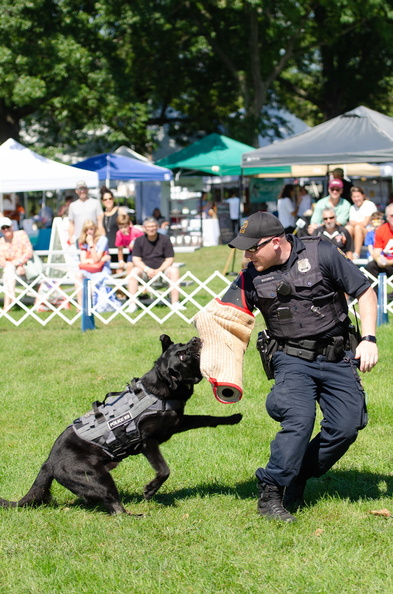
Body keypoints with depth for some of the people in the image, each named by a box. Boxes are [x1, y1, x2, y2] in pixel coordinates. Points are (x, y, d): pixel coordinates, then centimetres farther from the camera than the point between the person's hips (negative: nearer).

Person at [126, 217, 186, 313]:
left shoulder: (165, 239, 1)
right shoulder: (139, 241, 3)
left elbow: (169, 259, -3)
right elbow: (136, 260, -2)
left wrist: (159, 270, -19)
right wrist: (147, 269, -20)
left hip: (162, 270, 0)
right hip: (145, 270, 0)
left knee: (174, 270, -30)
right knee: (134, 272, -30)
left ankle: (175, 303, -30)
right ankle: (132, 304, -31)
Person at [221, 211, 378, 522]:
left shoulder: (321, 254, -7)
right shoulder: (251, 278, 0)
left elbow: (364, 292, -2)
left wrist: (369, 339, -11)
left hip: (338, 357, 1)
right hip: (292, 359, -1)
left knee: (346, 426, -8)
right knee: (299, 419, -24)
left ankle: (297, 480, 10)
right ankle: (271, 494, -18)